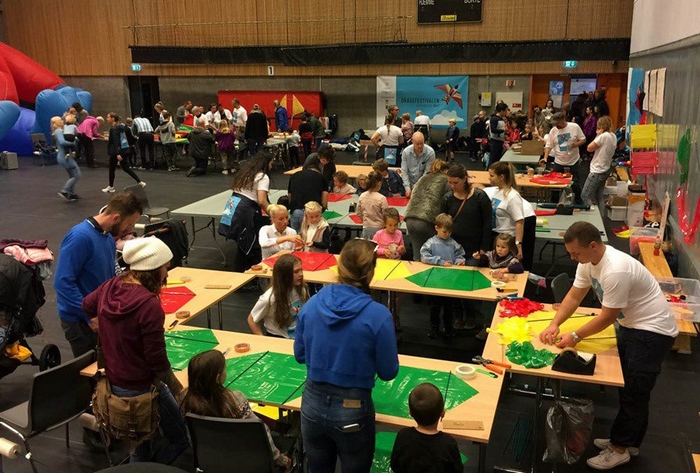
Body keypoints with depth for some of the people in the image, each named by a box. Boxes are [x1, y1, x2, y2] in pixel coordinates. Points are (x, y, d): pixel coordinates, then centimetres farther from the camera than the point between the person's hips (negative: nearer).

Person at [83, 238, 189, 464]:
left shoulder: (110, 286, -5)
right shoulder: (149, 304, -29)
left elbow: (87, 306, 18)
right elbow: (157, 360, -25)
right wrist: (179, 390, -11)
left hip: (113, 381, 9)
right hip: (141, 388, -8)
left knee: (141, 443, 26)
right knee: (180, 438, 10)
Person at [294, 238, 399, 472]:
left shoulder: (311, 304, -9)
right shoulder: (378, 315, -21)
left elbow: (300, 355, 5)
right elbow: (388, 372, -10)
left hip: (313, 403, 4)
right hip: (352, 410, -3)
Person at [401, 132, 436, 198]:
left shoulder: (430, 152, -14)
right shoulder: (406, 152, -9)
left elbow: (428, 172, -13)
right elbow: (404, 171, -7)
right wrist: (407, 188, -15)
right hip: (410, 185, 1)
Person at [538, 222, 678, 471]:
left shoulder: (615, 271, -33)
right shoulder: (588, 260, -5)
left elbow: (607, 318, -25)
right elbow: (574, 296, 1)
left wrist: (575, 337, -17)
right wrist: (554, 324, -11)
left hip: (652, 330, -9)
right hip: (630, 324, 9)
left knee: (634, 392, 0)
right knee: (629, 388, 18)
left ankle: (619, 448, 12)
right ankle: (628, 441, 32)